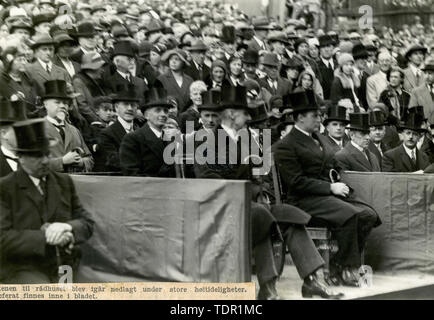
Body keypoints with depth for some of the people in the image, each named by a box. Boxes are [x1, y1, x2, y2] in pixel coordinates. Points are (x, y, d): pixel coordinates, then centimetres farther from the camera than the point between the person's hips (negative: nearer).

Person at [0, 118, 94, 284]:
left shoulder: (64, 182, 14)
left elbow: (87, 223, 11)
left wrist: (68, 228, -12)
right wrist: (45, 237, -18)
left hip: (65, 266, 5)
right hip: (23, 269, -4)